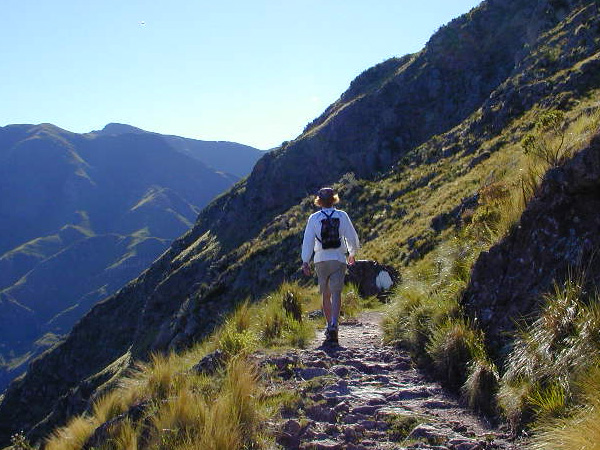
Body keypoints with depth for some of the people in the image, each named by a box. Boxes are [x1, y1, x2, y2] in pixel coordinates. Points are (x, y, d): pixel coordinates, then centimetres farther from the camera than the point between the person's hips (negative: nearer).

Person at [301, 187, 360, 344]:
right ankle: (333, 325, -25)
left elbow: (308, 240, -3)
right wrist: (352, 253, 22)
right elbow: (352, 236, 5)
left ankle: (329, 326, 22)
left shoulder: (314, 218, 0)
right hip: (338, 259, -1)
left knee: (326, 294, 14)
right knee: (336, 293, -7)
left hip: (321, 260, 1)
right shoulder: (342, 216, 0)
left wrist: (305, 261, -1)